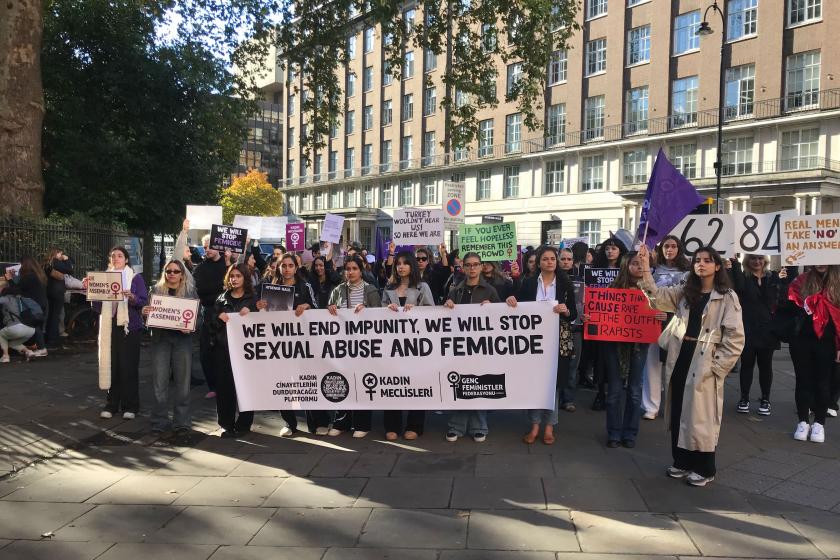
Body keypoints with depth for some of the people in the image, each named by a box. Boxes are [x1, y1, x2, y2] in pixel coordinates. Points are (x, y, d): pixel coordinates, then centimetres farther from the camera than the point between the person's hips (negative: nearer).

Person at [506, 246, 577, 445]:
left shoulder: (565, 284, 1)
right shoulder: (529, 283, 4)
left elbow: (574, 315, 0)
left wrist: (566, 311, -21)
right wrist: (511, 300, -14)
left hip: (558, 340, -1)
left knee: (553, 381, 5)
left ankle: (549, 426, 17)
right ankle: (535, 425, 16)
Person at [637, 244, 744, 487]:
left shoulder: (727, 297, -5)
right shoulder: (685, 292, 12)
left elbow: (735, 338, -9)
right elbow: (657, 297, 1)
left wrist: (716, 366, -14)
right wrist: (645, 266, -8)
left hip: (704, 363, -5)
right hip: (680, 358, 6)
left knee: (701, 416, 1)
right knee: (678, 412, 12)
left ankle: (704, 469, 17)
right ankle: (682, 462, 27)